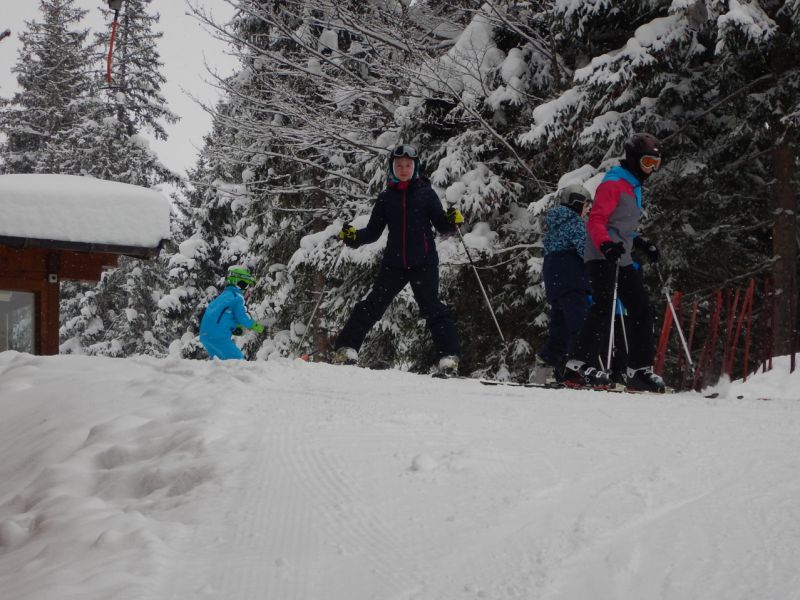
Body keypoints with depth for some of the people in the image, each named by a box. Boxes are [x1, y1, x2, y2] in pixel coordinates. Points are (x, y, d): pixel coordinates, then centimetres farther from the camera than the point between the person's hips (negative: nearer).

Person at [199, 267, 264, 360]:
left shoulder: (222, 296, 24)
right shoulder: (237, 297, -3)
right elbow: (242, 317, -8)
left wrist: (234, 329, 20)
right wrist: (256, 326, 7)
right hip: (219, 336, -9)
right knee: (237, 360, -8)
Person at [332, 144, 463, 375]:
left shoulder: (425, 193, 4)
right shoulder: (386, 197, 10)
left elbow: (441, 226, 4)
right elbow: (373, 232, 10)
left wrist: (452, 221, -17)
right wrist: (354, 237, -6)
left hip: (423, 262, -2)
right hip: (394, 262, 2)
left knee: (431, 307, -8)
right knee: (373, 304, -4)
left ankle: (449, 356, -6)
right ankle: (346, 348, -2)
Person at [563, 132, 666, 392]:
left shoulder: (634, 186, 21)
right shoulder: (613, 183, -9)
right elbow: (596, 221, -18)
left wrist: (641, 244, 23)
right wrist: (607, 245, -33)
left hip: (621, 259, 10)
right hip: (602, 257, -10)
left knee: (642, 310, 7)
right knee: (604, 306, -23)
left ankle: (639, 370, 11)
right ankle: (580, 364, -28)